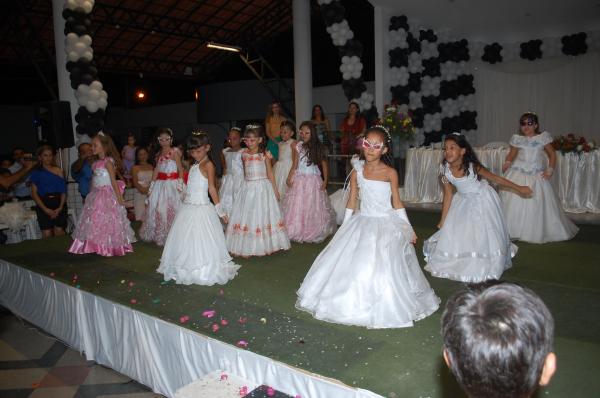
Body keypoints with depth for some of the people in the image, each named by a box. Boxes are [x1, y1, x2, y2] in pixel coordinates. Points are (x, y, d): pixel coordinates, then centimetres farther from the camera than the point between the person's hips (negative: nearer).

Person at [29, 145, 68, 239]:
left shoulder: (58, 170, 10)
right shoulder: (36, 173, 7)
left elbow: (63, 191, 5)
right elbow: (34, 193, 2)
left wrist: (60, 207, -9)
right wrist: (46, 209, -9)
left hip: (59, 203, 1)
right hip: (43, 204, -1)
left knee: (59, 232, -7)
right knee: (47, 234, -8)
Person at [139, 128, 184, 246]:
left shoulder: (174, 152, -5)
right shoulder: (159, 154, 13)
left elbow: (180, 169, -8)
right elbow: (156, 170, 14)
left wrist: (180, 184, -17)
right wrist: (151, 186, 10)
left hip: (172, 185, -6)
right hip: (160, 185, 6)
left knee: (171, 209, -5)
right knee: (157, 209, 8)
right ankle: (159, 235, 21)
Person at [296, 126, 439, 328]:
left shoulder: (390, 172, -8)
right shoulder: (357, 170, 0)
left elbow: (397, 202, -1)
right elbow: (352, 200, 7)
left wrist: (408, 228, 0)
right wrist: (345, 226, 9)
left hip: (386, 224, -3)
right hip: (363, 223, 3)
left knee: (384, 269, -5)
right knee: (353, 265, 4)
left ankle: (382, 309, 14)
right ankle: (355, 304, 24)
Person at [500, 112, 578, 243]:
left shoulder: (543, 137, 0)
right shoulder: (517, 139, 2)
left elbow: (552, 155, 6)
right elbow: (512, 154, 13)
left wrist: (550, 169, -6)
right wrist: (507, 162, -8)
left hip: (537, 177, 0)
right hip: (518, 175, 1)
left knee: (537, 205, 0)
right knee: (514, 203, -2)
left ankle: (537, 233, 16)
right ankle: (512, 232, 9)